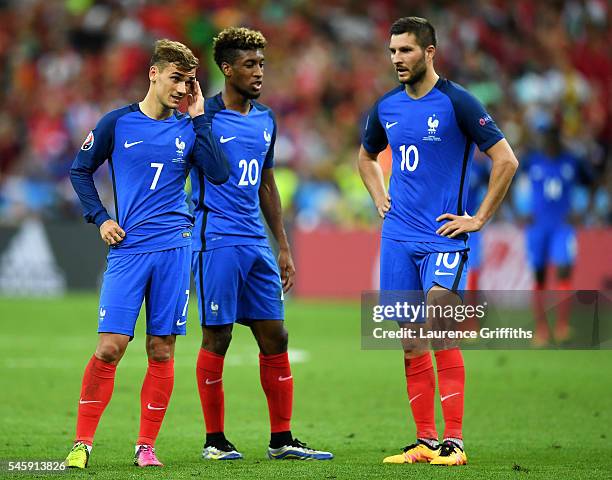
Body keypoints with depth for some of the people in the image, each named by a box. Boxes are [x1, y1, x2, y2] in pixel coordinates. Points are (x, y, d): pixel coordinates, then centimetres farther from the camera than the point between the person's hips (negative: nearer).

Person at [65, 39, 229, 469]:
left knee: (162, 349, 2)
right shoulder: (118, 123, 3)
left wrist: (198, 118, -5)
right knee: (111, 345, -9)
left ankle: (147, 446, 10)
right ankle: (83, 443, -1)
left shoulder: (188, 128, 7)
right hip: (128, 248, -2)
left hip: (175, 247, 2)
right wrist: (100, 218, 2)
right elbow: (80, 169, 12)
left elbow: (219, 174, -7)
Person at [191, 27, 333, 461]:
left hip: (257, 242, 7)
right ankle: (215, 440, 8)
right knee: (217, 339, -2)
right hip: (217, 241, -7)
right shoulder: (204, 118, -8)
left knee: (275, 338, 5)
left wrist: (283, 246, 19)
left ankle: (282, 439, 11)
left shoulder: (266, 120, 14)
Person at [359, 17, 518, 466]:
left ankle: (454, 441, -11)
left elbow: (506, 160, -9)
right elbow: (366, 156, 30)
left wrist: (479, 219, -9)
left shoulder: (456, 102, -8)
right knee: (411, 344, 4)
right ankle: (426, 441, 10)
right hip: (398, 238, 6)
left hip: (443, 236, -6)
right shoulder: (386, 108, 9)